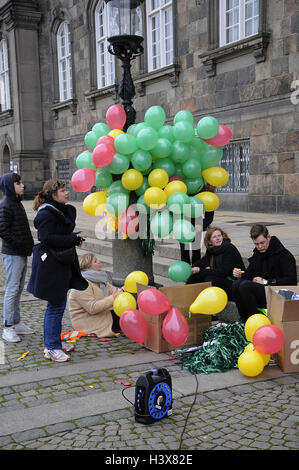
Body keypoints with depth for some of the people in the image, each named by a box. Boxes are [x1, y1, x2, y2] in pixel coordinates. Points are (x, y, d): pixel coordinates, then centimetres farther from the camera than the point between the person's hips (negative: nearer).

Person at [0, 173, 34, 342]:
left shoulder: (18, 204, 16)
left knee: (18, 289, 14)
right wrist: (20, 244, -18)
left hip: (22, 253, 9)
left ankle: (16, 323, 23)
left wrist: (29, 244, 9)